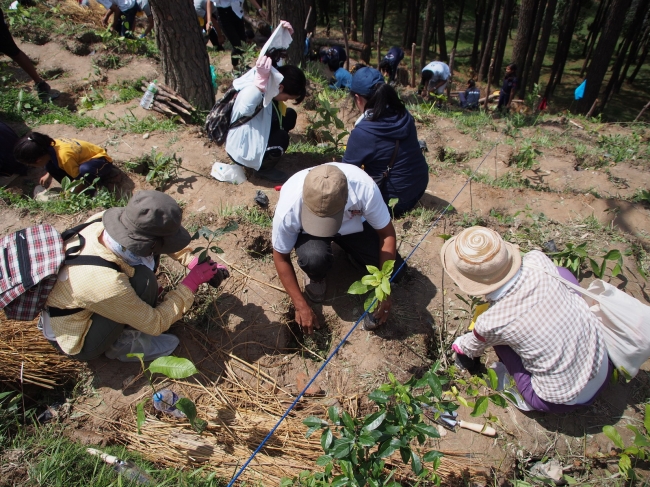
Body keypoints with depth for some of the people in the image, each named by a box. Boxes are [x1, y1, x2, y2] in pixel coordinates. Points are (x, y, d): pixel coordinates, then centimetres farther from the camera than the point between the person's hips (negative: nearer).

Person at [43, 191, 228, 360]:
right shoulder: (105, 283, -40)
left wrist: (193, 261, -12)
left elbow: (153, 236, -3)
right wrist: (192, 282, -19)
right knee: (143, 279, -28)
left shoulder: (101, 221, -23)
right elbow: (155, 324, -23)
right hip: (75, 343, -6)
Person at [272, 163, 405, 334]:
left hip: (353, 225, 2)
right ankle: (315, 278, 1)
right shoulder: (289, 206, -36)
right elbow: (281, 257, -19)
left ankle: (351, 251, 15)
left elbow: (387, 233, -20)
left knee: (394, 267, -14)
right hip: (308, 230, -1)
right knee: (314, 259, -35)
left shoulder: (365, 188, -36)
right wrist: (301, 306, -18)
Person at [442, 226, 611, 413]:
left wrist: (459, 345, 25)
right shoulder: (538, 261, -19)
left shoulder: (489, 323, -26)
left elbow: (471, 348, 0)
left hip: (563, 401, -3)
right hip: (603, 368, 4)